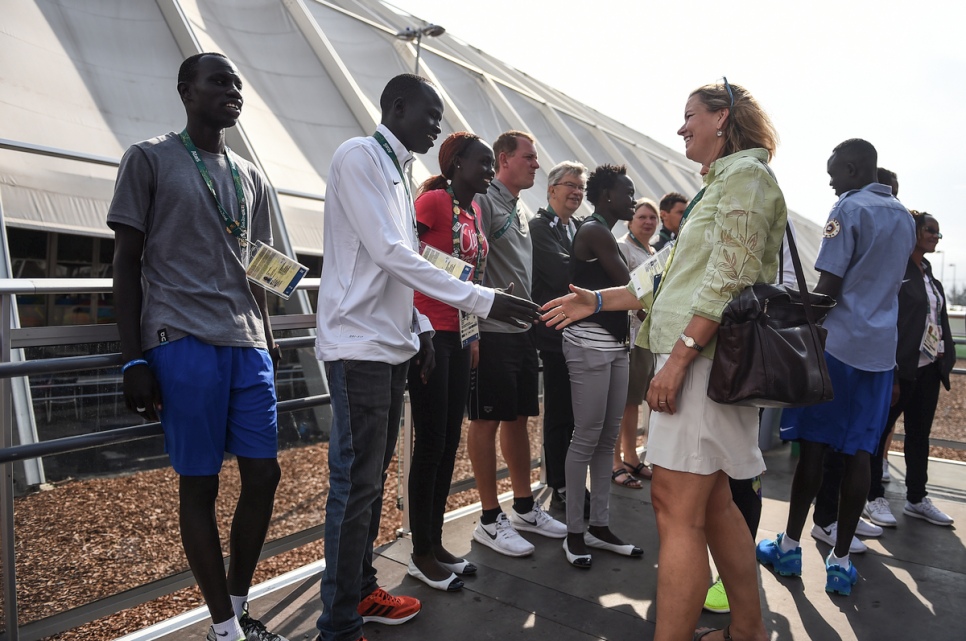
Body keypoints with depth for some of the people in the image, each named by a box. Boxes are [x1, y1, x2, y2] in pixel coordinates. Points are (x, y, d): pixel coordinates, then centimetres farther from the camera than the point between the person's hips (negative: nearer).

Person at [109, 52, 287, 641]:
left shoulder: (251, 177, 19)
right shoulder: (150, 159, 4)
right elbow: (126, 264, 0)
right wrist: (134, 359, -6)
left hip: (249, 347, 6)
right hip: (183, 344, -5)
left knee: (264, 474, 4)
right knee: (200, 484, 1)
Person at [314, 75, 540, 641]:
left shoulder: (397, 171, 19)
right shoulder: (359, 156, -8)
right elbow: (391, 255, -18)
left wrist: (419, 327, 13)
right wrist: (485, 301, -19)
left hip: (394, 345, 9)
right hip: (359, 346, -9)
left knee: (374, 478, 15)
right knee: (356, 484, -4)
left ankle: (362, 590, 29)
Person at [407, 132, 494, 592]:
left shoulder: (474, 212, 16)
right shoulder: (433, 200, -8)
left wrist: (473, 335, 17)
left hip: (458, 337, 8)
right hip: (430, 335, -8)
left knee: (449, 442, 12)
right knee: (431, 443, 0)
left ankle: (435, 543, 26)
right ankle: (421, 554, 16)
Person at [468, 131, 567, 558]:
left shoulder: (520, 210, 19)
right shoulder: (483, 201, -9)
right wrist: (473, 329, -20)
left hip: (523, 331, 9)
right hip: (492, 331, -9)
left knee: (519, 417, 15)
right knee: (487, 421, 1)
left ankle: (524, 507, 28)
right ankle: (491, 520, 13)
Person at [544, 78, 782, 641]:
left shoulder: (744, 173, -5)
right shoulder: (722, 184, 25)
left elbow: (728, 278, -18)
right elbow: (677, 281, 21)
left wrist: (678, 356, -22)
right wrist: (598, 301, 18)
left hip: (706, 358, -10)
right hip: (701, 358, 10)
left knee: (677, 510, -10)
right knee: (713, 503, 15)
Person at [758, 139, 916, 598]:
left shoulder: (850, 208, -7)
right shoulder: (904, 217, 16)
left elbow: (829, 286, -13)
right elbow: (890, 283, 21)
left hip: (837, 342, -6)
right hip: (880, 348, 6)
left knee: (814, 445, 1)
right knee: (857, 453, 6)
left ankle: (790, 546, 13)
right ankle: (840, 561, 12)